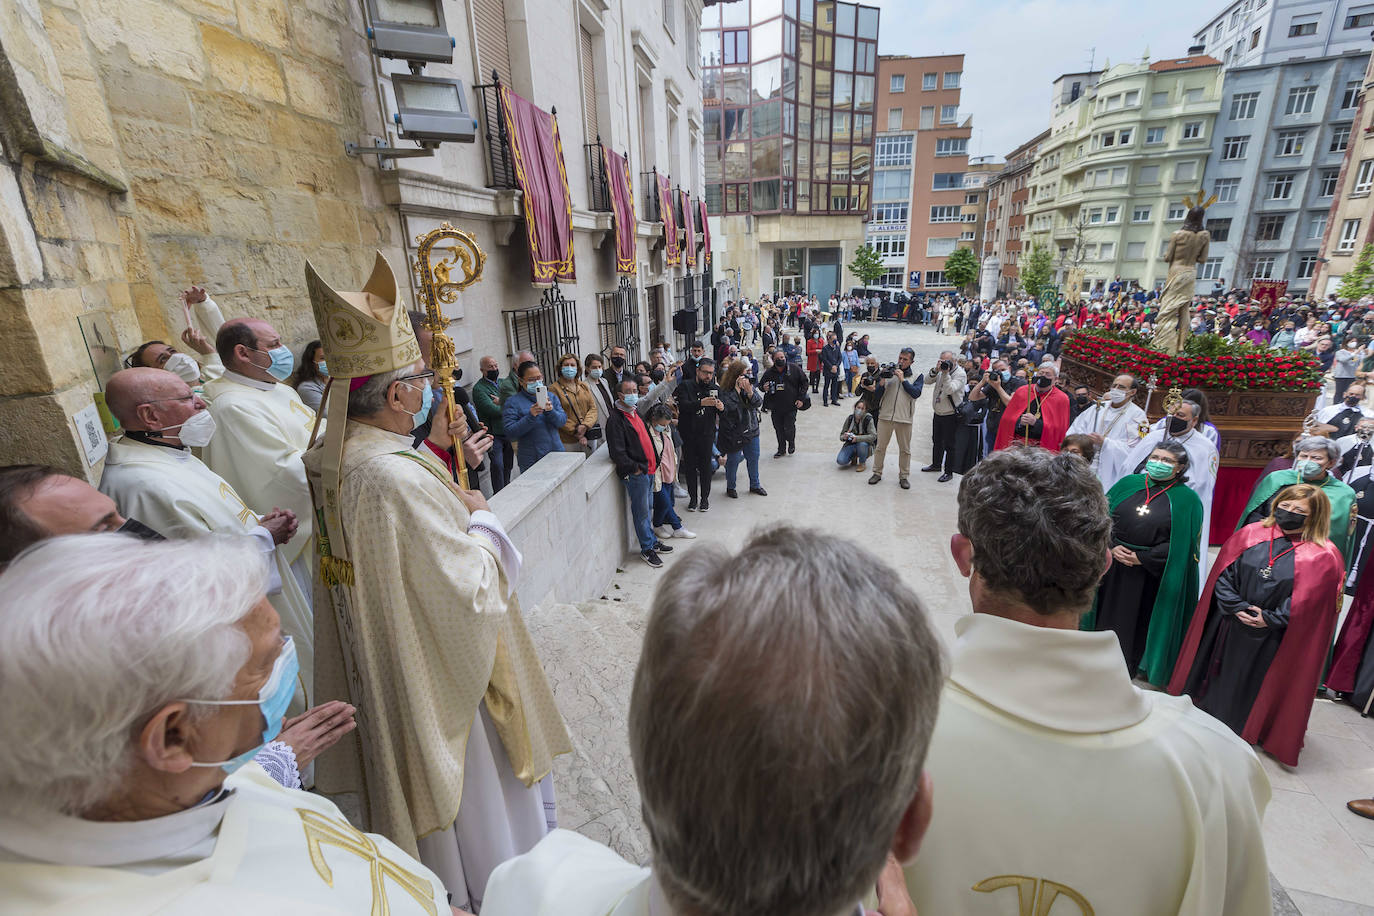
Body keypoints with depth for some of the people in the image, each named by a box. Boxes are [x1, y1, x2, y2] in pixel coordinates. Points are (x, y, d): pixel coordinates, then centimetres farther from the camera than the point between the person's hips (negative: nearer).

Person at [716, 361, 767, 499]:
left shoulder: (749, 386, 3)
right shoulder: (724, 391, -14)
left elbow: (759, 403, -4)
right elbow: (727, 408, -26)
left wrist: (750, 392, -23)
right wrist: (737, 389, -27)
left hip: (751, 430, 6)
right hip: (734, 433, -5)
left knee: (753, 458, 15)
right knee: (733, 460, 5)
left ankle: (755, 485, 33)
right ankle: (730, 487, 23)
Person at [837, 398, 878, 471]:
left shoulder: (868, 419, -14)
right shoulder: (850, 418, -3)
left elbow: (873, 436, -24)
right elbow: (841, 436, 2)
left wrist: (858, 438, -34)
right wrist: (844, 437, -22)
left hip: (865, 445, -2)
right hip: (850, 445, 2)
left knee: (862, 444, -38)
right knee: (840, 461, -22)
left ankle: (862, 463, -8)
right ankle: (854, 457, 13)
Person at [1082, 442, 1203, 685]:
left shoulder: (1187, 499, -4)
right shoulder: (1128, 483, 4)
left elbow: (1181, 542, -9)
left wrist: (1142, 558, -15)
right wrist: (1112, 547, -11)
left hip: (1152, 574, -2)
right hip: (1112, 565, 2)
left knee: (1141, 618, 11)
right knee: (1108, 612, 12)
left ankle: (1132, 665, 31)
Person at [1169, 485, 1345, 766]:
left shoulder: (1323, 556, -7)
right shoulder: (1250, 535, -1)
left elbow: (1309, 602, -10)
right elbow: (1223, 575, -2)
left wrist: (1269, 619, -16)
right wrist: (1236, 607, -12)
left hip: (1272, 641, -2)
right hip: (1229, 627, 2)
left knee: (1255, 683, 13)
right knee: (1220, 675, 16)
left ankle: (1245, 730, 33)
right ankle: (1208, 714, 36)